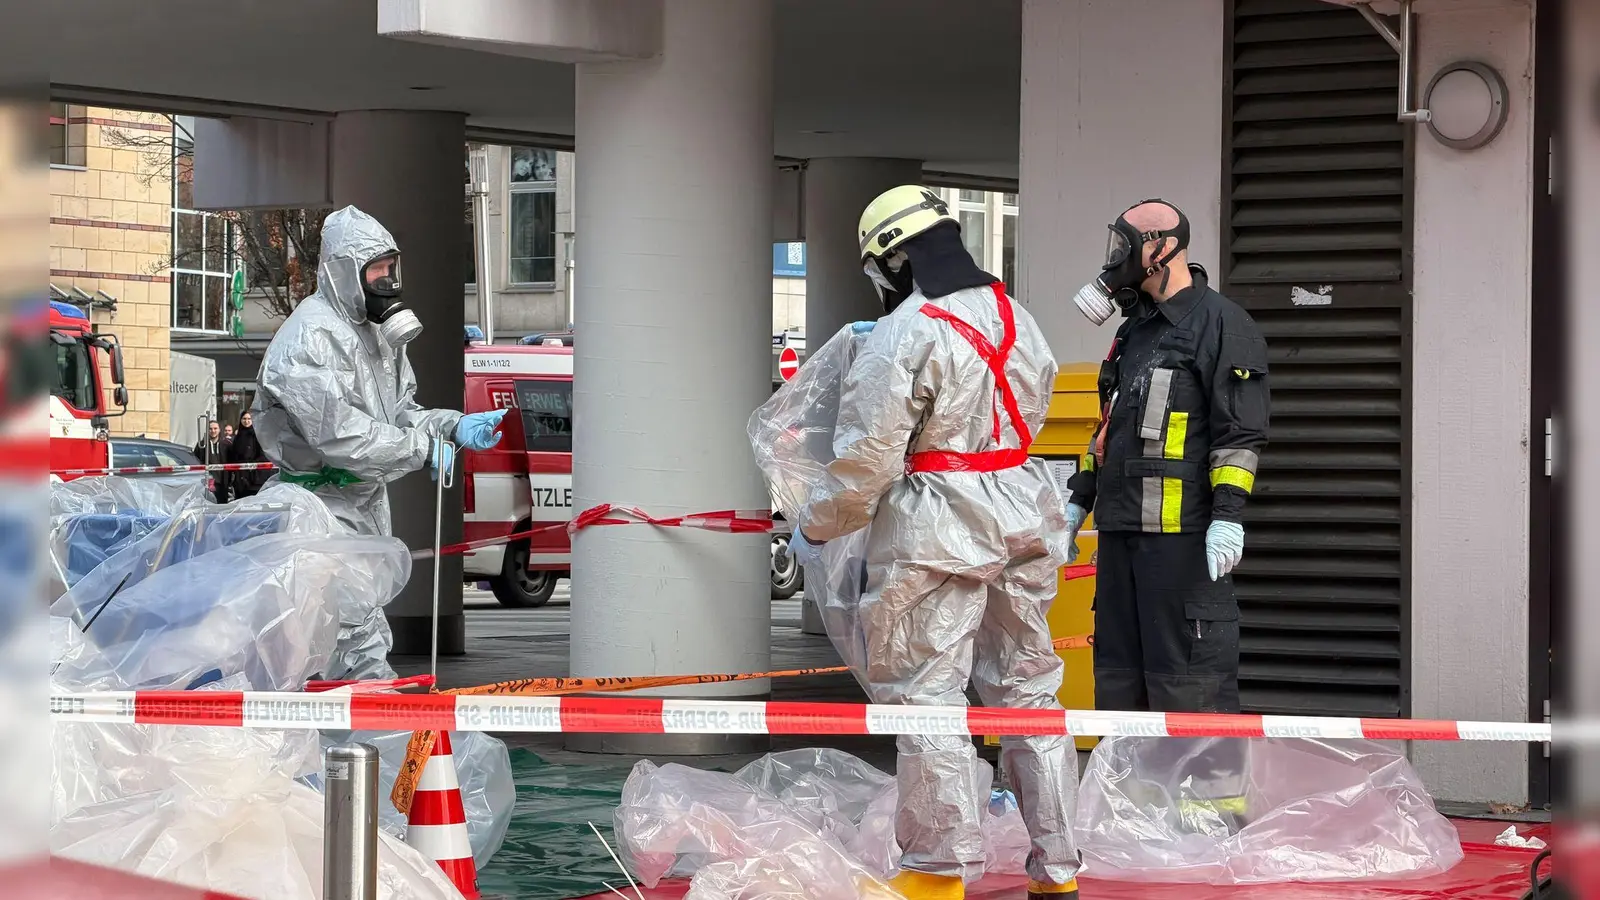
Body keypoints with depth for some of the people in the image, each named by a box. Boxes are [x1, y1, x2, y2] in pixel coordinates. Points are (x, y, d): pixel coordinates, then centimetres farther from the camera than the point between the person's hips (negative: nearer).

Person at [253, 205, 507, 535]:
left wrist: (454, 425, -3)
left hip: (372, 505, 10)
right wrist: (423, 449, -22)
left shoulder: (378, 332, 14)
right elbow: (335, 432, -27)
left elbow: (399, 411, 18)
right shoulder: (310, 337, -18)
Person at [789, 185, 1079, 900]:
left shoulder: (903, 336, -15)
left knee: (927, 697, 0)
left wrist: (816, 528, -2)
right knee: (1028, 688, 14)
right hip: (1025, 519, 8)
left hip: (935, 532, -8)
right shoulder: (1018, 320, 8)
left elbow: (867, 459, -16)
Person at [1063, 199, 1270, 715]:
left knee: (1189, 680, -9)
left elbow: (1241, 430, -13)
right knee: (1118, 672, 12)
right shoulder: (1135, 330, 21)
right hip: (1121, 529, 9)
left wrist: (1228, 514, -20)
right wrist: (1079, 501, 23)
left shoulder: (1221, 324, -6)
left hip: (1184, 532, -9)